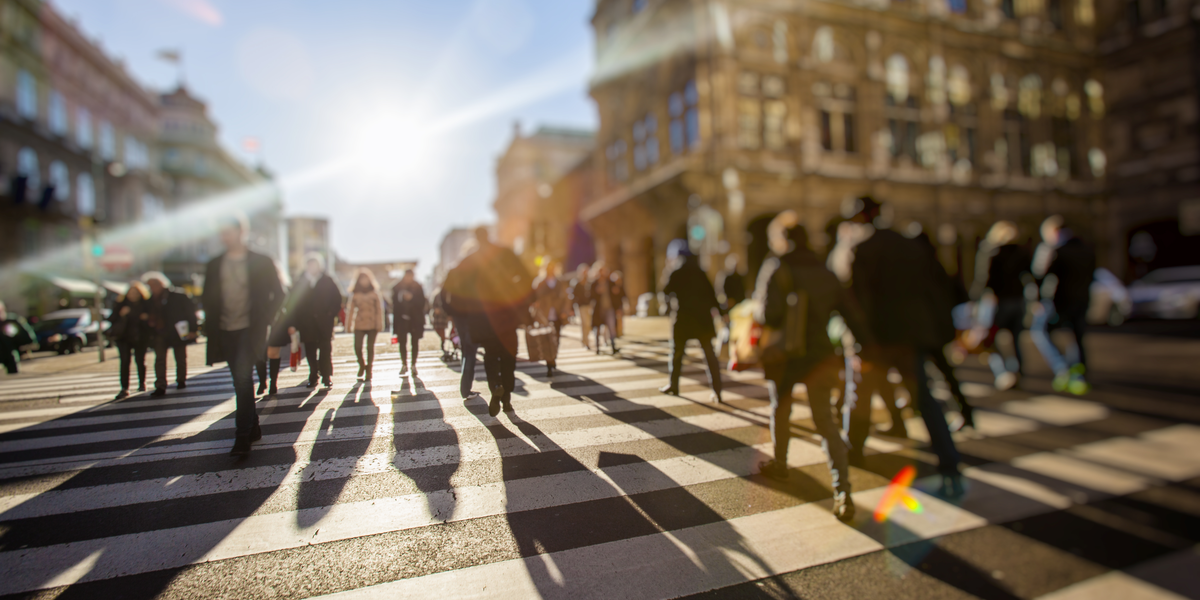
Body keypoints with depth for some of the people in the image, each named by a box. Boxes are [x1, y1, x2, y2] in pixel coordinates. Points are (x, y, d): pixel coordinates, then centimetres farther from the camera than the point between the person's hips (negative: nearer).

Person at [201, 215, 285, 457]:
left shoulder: (262, 262, -2)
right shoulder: (214, 265, 10)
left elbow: (278, 294, 2)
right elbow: (207, 298, 17)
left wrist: (264, 319, -5)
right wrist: (211, 325, 6)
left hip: (249, 330, -5)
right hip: (225, 332, 5)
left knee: (243, 379, -15)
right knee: (241, 381, 12)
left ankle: (243, 436, -11)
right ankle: (253, 428, 25)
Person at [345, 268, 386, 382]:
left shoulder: (375, 293, 4)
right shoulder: (355, 294, 6)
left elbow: (379, 309, 4)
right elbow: (350, 309, 7)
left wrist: (379, 325, -1)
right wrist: (349, 325, 3)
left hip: (372, 324, 0)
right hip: (359, 325, 1)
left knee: (370, 347, 2)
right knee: (357, 347, -9)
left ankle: (368, 371, 15)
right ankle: (361, 365, 19)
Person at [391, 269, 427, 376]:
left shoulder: (418, 288, -1)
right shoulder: (397, 288, 2)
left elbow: (422, 303, -4)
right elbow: (395, 303, 5)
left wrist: (411, 298, -19)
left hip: (415, 320, -1)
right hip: (402, 320, 1)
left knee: (414, 343, 2)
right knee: (402, 342, 2)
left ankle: (413, 365, 10)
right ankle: (404, 365, 16)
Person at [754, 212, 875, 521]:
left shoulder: (776, 268, -8)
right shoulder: (825, 273, 7)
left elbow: (767, 314, -20)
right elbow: (852, 314, 6)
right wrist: (868, 348, 11)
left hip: (783, 356, -3)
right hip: (819, 354, 3)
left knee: (780, 410, 20)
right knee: (825, 420, 6)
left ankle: (779, 464, 38)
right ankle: (843, 490, -4)